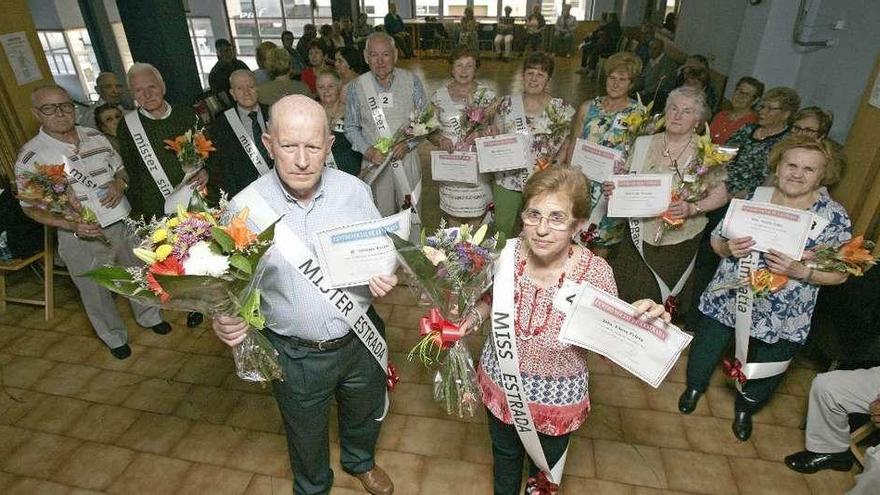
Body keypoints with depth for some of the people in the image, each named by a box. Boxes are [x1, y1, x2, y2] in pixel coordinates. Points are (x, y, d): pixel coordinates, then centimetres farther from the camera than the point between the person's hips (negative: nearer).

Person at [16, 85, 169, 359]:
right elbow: (31, 207, -8)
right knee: (97, 293, 15)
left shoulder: (95, 137, -1)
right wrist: (71, 224, -24)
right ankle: (114, 337, 39)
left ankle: (148, 316, 49)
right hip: (81, 239, -3)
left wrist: (120, 182, -12)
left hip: (122, 224, 4)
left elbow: (120, 168, 12)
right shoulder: (30, 157, -12)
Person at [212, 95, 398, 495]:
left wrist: (384, 276, -20)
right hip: (296, 355, -1)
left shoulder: (354, 191, -13)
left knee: (364, 414, 29)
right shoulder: (243, 208, -18)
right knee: (306, 434, 25)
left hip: (361, 340, 2)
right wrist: (224, 321, -27)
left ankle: (360, 461, 64)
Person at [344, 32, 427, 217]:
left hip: (406, 158, 1)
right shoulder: (356, 87, -1)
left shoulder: (412, 81, -1)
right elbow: (351, 128, 4)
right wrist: (368, 151, -13)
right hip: (375, 161, 0)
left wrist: (408, 144, -14)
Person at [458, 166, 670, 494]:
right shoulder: (508, 252, -21)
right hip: (500, 381, 2)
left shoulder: (595, 274, -28)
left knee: (545, 466, 30)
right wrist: (475, 316, -19)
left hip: (556, 398, -2)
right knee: (504, 454, 32)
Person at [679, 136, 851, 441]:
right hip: (728, 299, 1)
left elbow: (840, 274, -8)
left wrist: (799, 270, -26)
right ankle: (694, 386, 51)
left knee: (764, 374, 19)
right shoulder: (753, 197, -7)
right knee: (704, 352, 19)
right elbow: (716, 239, 0)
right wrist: (728, 248, -23)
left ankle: (744, 409, 50)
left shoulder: (834, 217, -10)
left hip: (782, 317, 0)